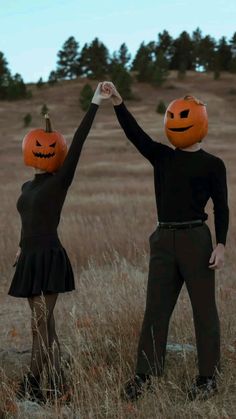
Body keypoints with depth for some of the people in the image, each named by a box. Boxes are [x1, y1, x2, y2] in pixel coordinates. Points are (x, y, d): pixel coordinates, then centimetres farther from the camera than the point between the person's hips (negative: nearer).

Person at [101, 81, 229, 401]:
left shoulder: (212, 165, -2)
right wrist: (117, 101, -13)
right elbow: (135, 133, -1)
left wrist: (221, 245, -8)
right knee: (155, 310, 7)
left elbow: (221, 207, -1)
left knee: (204, 309, 3)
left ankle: (209, 377, 12)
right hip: (164, 240, 5)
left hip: (196, 239, -5)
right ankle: (146, 374, 14)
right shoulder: (161, 156, 10)